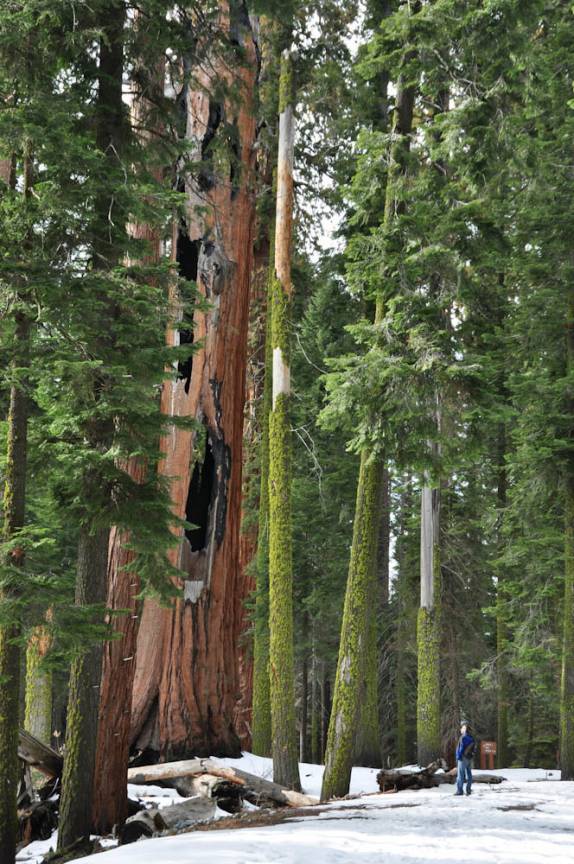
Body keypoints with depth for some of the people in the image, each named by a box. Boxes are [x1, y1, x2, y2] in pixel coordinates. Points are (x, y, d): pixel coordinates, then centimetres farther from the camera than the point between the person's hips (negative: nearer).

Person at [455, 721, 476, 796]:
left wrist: (458, 757, -12)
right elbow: (474, 748, 14)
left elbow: (461, 748, -17)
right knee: (469, 774, 9)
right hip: (470, 758, 8)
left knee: (460, 774, -6)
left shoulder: (463, 737, -15)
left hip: (463, 757, -8)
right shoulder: (471, 737, 11)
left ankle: (459, 790, -9)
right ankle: (468, 790, 10)